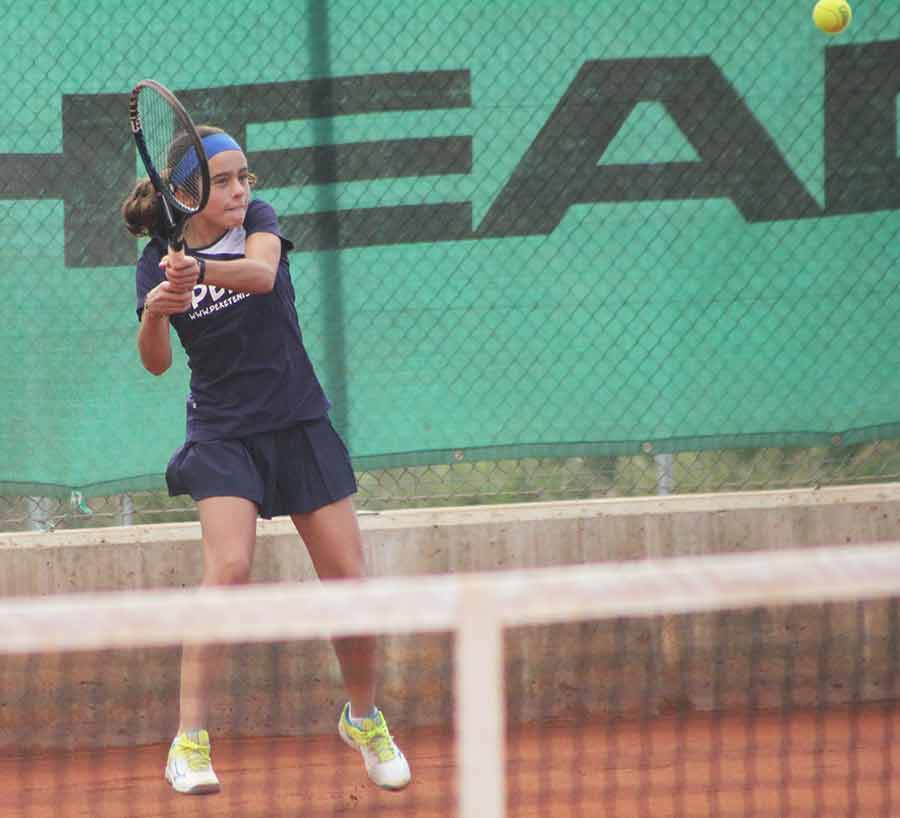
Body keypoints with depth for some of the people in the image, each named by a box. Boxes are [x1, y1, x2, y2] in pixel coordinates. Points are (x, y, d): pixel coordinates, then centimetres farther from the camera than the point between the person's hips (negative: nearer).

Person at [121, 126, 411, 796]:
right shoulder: (159, 261, -4)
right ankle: (190, 741, -22)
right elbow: (156, 363, -15)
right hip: (223, 434, -2)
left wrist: (200, 273, -45)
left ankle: (364, 718, 27)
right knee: (229, 568, -24)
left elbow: (262, 272, -26)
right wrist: (155, 313, -36)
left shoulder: (258, 220, -2)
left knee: (349, 579, 2)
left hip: (301, 425, 2)